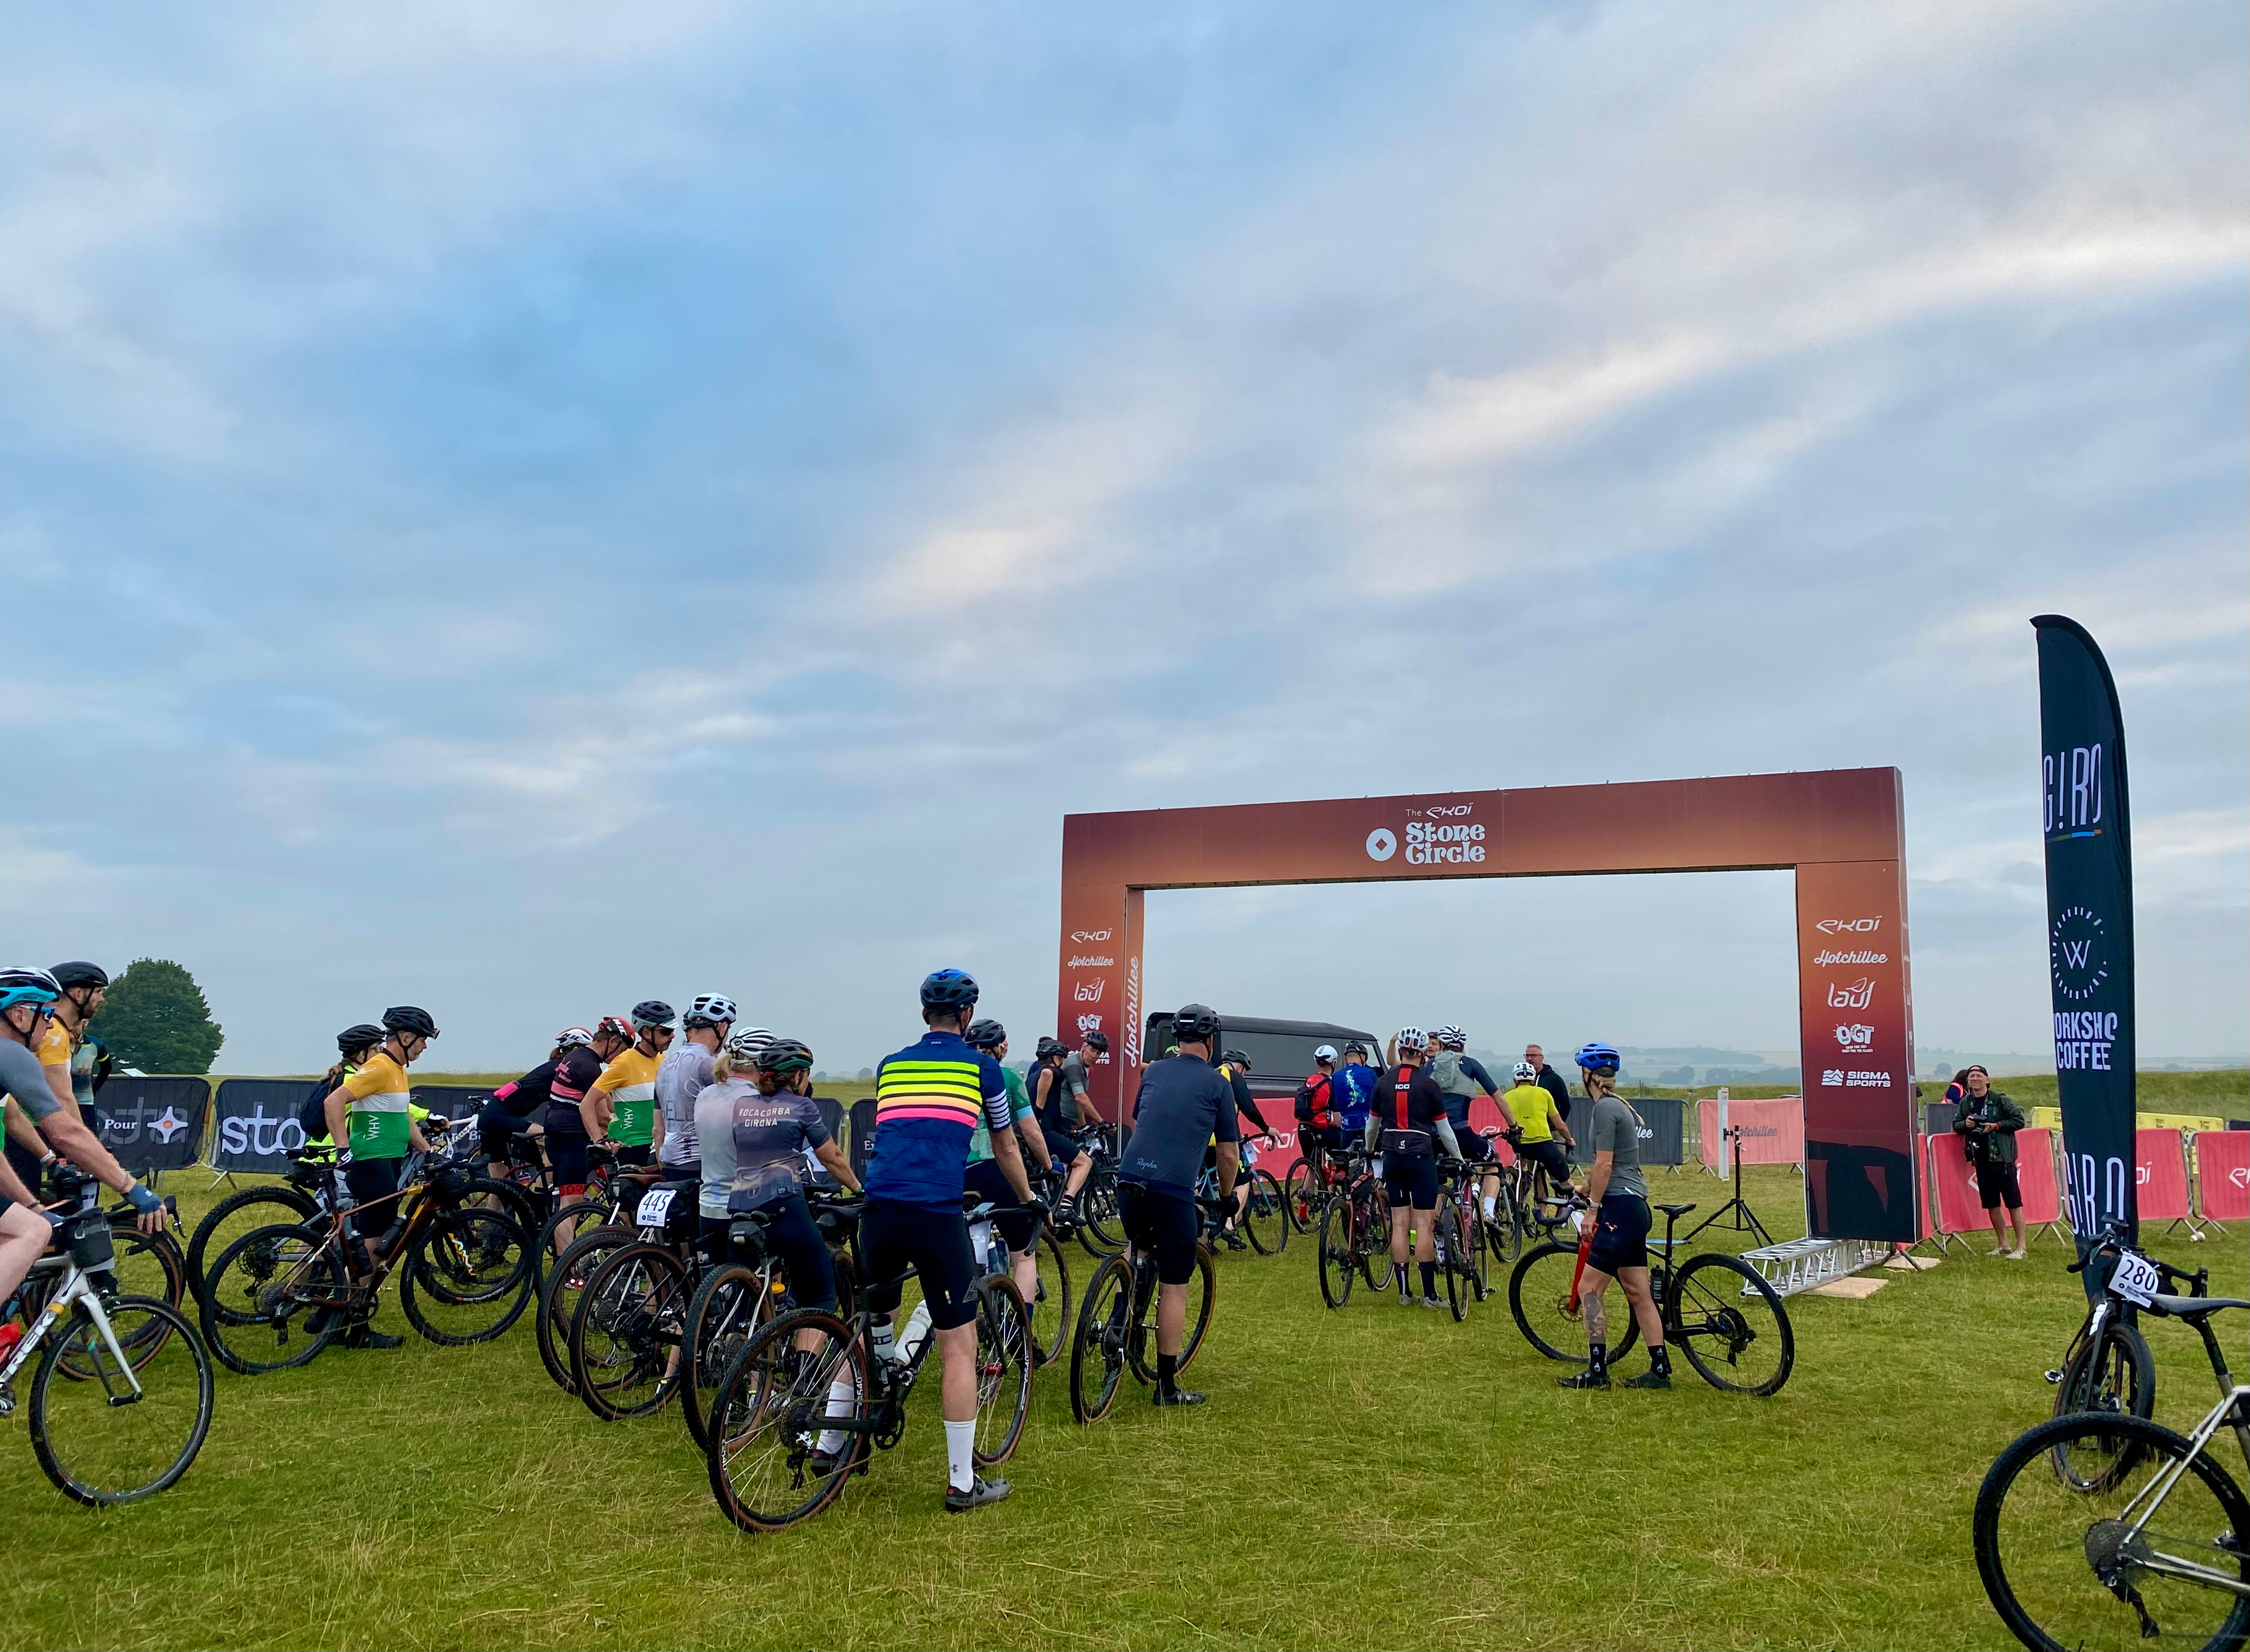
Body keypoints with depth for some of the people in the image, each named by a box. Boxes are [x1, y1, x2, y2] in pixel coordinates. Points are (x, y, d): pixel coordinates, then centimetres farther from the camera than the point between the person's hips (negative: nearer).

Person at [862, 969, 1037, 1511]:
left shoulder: (889, 1065, 19)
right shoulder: (982, 1067, 10)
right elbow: (1006, 1148, 22)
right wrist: (1030, 1201, 39)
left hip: (879, 1211, 4)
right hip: (938, 1216, -4)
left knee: (870, 1325, 26)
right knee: (960, 1348, 5)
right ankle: (963, 1483, 9)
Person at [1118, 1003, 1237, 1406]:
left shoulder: (1153, 1071, 16)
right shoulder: (1217, 1083, 4)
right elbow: (1229, 1153, 6)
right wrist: (1226, 1196, 22)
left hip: (1129, 1178, 4)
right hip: (1175, 1189, -4)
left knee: (1139, 1248, 33)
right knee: (1173, 1287, 5)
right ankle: (1167, 1385, 9)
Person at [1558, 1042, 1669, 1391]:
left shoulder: (1604, 1108, -13)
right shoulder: (1621, 1106, 15)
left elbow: (1604, 1166, -17)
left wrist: (1592, 1209, -13)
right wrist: (1589, 1186, 39)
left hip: (1620, 1207, -10)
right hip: (1635, 1207, 10)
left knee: (1589, 1288, -6)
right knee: (1638, 1294, 11)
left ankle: (1597, 1371, -5)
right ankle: (1660, 1369, 14)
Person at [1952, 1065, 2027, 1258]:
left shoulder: (1999, 1100, -6)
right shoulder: (1965, 1103, 9)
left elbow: (2019, 1120, -7)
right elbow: (1956, 1125, 17)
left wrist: (1996, 1126, -15)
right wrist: (1965, 1124, -4)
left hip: (2002, 1158, -5)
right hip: (1981, 1160, 6)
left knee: (2013, 1203, -2)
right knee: (1991, 1205, 12)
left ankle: (2021, 1246, 4)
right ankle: (2003, 1244, 23)